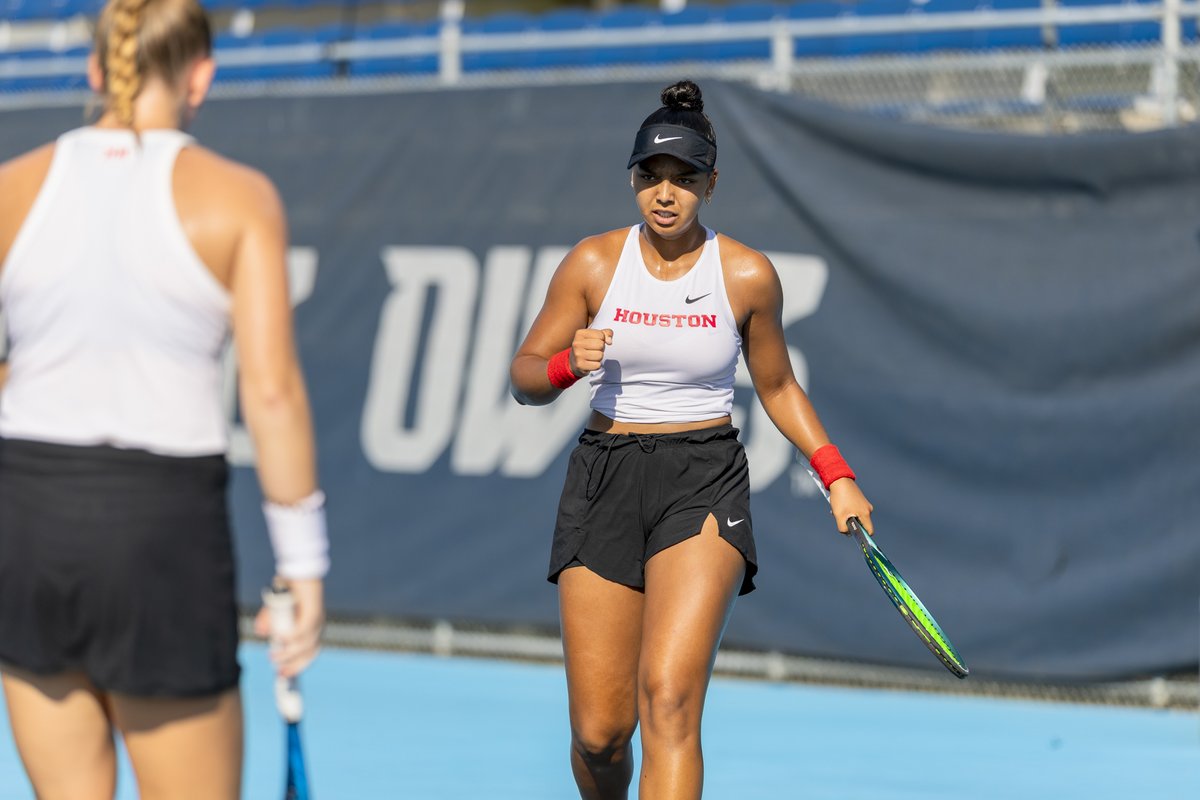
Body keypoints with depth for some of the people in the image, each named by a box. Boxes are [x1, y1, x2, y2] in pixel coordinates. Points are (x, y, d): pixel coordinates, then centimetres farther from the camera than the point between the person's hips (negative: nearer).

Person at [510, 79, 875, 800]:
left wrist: (838, 478, 4)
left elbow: (778, 388, 14)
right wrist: (568, 364, -15)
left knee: (668, 696, -23)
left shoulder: (748, 276, 0)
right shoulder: (594, 262, 2)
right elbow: (524, 379, 7)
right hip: (604, 480, 2)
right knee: (599, 732, -2)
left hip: (705, 487, -2)